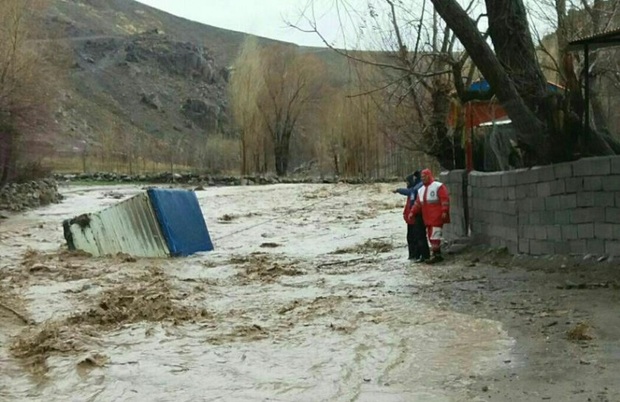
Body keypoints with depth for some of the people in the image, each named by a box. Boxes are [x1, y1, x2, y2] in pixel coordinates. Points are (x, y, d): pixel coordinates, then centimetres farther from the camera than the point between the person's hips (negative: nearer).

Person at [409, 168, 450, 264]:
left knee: (434, 236, -11)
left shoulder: (438, 186, -6)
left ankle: (436, 255, -8)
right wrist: (412, 212, 5)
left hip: (436, 217, -8)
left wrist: (444, 211, -20)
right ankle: (437, 255, 16)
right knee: (430, 236, 9)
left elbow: (445, 199, -13)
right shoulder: (421, 190, 18)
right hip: (427, 218, 8)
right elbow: (418, 203, 16)